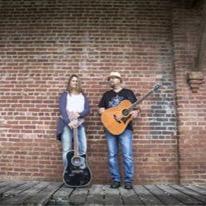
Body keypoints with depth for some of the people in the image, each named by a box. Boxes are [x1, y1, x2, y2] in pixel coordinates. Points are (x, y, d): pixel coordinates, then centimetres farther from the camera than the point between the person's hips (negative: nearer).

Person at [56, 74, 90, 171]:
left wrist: (78, 114, -17)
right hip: (66, 124, -3)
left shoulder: (83, 96, 15)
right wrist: (69, 122, -21)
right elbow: (62, 109, -9)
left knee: (83, 149, -3)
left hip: (79, 124, 3)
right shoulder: (65, 95, 5)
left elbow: (87, 110, 3)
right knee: (67, 150, -5)